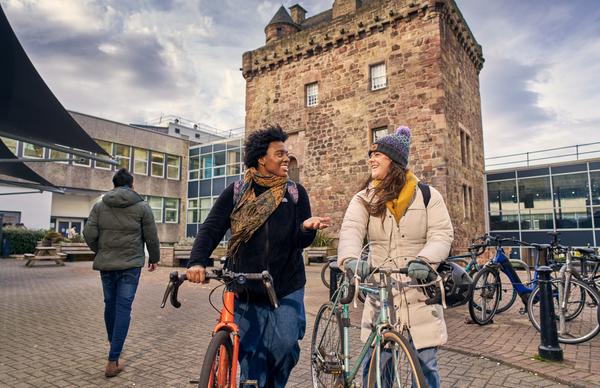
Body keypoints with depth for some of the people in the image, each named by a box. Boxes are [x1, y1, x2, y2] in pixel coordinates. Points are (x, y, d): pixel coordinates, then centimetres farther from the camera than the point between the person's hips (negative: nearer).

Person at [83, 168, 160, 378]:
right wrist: (154, 258, 14)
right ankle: (113, 361, -3)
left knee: (110, 304, 18)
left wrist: (100, 251, 18)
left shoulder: (99, 205, 3)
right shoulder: (142, 206, -3)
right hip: (131, 264, -3)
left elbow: (89, 233, -1)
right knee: (123, 308, -1)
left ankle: (114, 347, 38)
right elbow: (151, 237, -1)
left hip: (106, 264, 3)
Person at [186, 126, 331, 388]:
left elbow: (300, 242, -2)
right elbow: (211, 228, -6)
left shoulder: (296, 193, 2)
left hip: (286, 289, 0)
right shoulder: (236, 192, 1)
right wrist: (198, 261, -24)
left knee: (284, 346, -4)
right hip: (245, 290, 0)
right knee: (250, 354, 7)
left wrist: (307, 228, -26)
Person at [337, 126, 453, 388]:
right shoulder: (364, 199, 3)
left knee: (426, 363, 7)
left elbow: (442, 234, -8)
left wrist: (424, 259, -28)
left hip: (421, 290, 0)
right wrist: (350, 259, -35)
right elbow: (350, 230, -14)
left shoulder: (427, 195, 1)